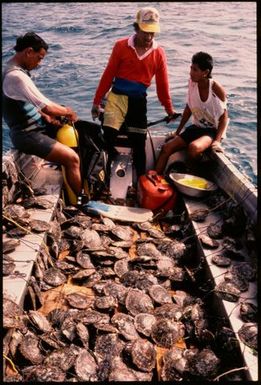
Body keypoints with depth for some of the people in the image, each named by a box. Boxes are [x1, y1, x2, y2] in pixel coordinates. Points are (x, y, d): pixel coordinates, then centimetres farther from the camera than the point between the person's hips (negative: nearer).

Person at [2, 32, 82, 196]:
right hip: (27, 134, -11)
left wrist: (46, 116, 0)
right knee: (72, 158, -20)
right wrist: (67, 111, -6)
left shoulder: (17, 71, 7)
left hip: (36, 126, 11)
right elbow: (47, 107, -24)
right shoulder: (16, 76, -25)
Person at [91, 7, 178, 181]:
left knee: (139, 145, 8)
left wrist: (170, 110, 13)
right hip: (117, 96, -1)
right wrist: (97, 101, 0)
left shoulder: (159, 53, 1)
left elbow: (162, 84, 8)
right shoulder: (121, 46, -3)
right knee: (108, 137, -16)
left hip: (139, 100, 2)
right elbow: (108, 75, -1)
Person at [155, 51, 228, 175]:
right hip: (196, 127, 6)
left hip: (212, 130, -5)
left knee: (193, 147, -35)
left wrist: (217, 141, -24)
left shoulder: (217, 89, -19)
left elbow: (224, 116, -13)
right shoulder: (192, 83, -5)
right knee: (166, 148, -10)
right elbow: (188, 109, 7)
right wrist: (177, 132, 9)